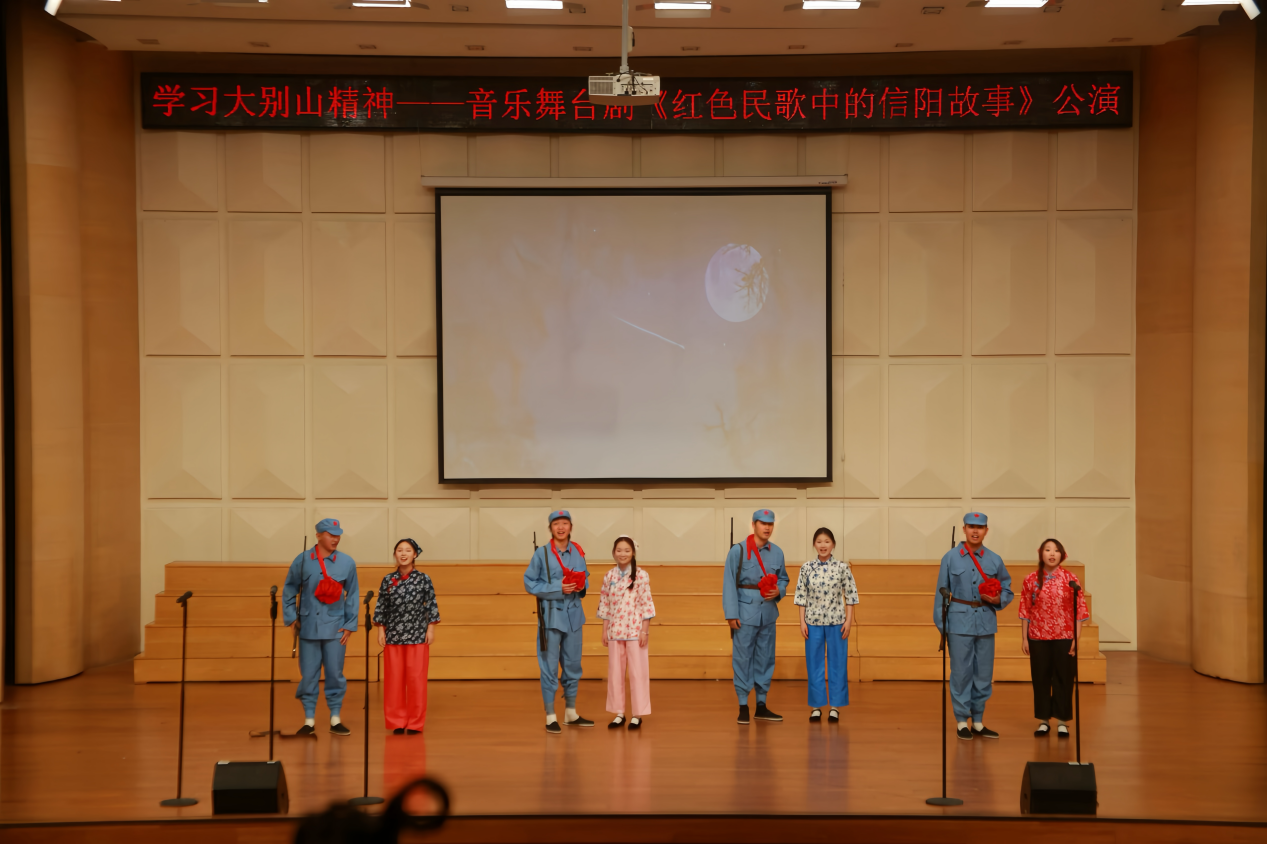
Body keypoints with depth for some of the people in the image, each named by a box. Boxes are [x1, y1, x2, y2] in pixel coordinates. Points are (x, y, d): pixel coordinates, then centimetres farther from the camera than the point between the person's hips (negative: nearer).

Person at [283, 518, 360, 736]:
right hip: (308, 626, 0)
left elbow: (353, 595, 4)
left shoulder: (347, 563, 1)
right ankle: (309, 721, 11)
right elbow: (289, 590, 8)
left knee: (335, 673, 3)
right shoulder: (303, 560, 1)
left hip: (335, 628, 0)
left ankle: (335, 719, 14)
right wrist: (290, 617, 2)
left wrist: (350, 625, 0)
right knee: (308, 674, 3)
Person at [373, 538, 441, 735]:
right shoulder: (388, 581, 3)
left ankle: (415, 723, 8)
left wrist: (431, 629, -3)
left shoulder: (423, 579, 0)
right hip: (393, 636, 2)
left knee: (416, 679, -1)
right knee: (394, 679, 3)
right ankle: (397, 722, 12)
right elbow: (381, 607, 7)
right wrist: (381, 630, 2)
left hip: (417, 636, -1)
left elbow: (431, 605, 2)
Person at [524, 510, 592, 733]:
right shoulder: (542, 554, -9)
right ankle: (550, 717, 7)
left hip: (573, 614, 5)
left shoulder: (578, 553, 4)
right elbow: (530, 583, -9)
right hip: (551, 615, -5)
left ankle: (571, 714, 26)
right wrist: (558, 588, -19)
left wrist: (581, 586, -7)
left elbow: (585, 579, 17)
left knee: (573, 665, 13)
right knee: (549, 666, -1)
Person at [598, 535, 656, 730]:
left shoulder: (641, 575, -6)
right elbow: (605, 604, 9)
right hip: (615, 630, 4)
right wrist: (604, 630, 7)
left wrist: (645, 630, -11)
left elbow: (646, 604, -7)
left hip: (635, 629, -4)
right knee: (615, 671, 7)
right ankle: (619, 713, 17)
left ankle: (637, 715, 8)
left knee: (637, 672, 1)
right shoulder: (609, 576, 6)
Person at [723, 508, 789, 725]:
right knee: (742, 659, -3)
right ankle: (743, 706, 4)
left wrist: (779, 590, -7)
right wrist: (731, 614, -13)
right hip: (745, 613, -5)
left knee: (765, 659, 10)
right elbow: (729, 583, -8)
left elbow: (783, 578, 17)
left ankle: (761, 705, 19)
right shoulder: (738, 551, -7)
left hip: (768, 613, 5)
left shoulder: (777, 552, 7)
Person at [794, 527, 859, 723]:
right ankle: (816, 706, 13)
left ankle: (835, 706, 11)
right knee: (814, 664, 5)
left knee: (837, 663, 3)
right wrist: (802, 622, -1)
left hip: (837, 621, -1)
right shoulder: (807, 568, 0)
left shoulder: (842, 567, -3)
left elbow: (850, 595, 0)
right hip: (813, 621, 1)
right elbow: (801, 596, 3)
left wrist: (848, 620, -4)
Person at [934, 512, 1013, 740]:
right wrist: (941, 623, -1)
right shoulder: (951, 558, 1)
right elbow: (941, 592, 3)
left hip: (986, 621, 3)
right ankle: (962, 722, 8)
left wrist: (998, 600, -8)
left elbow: (1007, 590, 14)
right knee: (961, 672, -1)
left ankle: (978, 722, 18)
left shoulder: (994, 560, 7)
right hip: (960, 621, -3)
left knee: (984, 674, 7)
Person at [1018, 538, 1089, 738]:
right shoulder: (1031, 580, 1)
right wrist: (1024, 638, 1)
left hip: (1064, 637, -1)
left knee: (1063, 679, 3)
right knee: (1040, 679, 6)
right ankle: (1043, 721, 16)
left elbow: (1079, 610, -2)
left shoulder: (1070, 579, -2)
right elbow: (1025, 611, 4)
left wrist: (1077, 638, -7)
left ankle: (1062, 722, 12)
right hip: (1038, 637, 1)